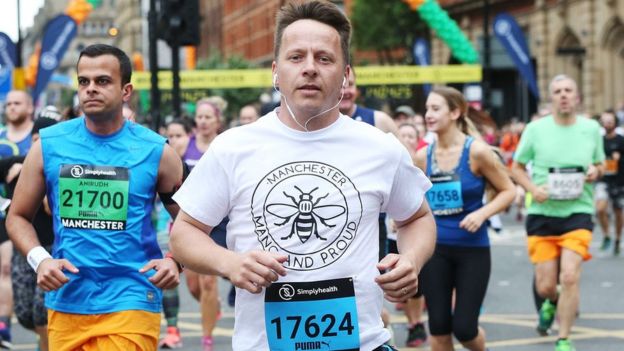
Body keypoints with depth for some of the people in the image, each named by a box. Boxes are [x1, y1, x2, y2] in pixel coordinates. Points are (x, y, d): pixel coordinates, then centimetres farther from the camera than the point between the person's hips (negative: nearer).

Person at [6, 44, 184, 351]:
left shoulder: (156, 151, -1)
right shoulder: (49, 145, 2)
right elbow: (18, 217, 9)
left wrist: (175, 261, -12)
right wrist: (39, 259, -9)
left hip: (130, 303, -2)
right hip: (66, 303, 3)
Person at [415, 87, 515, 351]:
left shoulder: (476, 151, -11)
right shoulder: (423, 156, 1)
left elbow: (508, 191, -5)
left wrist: (482, 213, -18)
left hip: (472, 249, -3)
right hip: (435, 249, 3)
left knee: (464, 328, -3)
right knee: (438, 327, 2)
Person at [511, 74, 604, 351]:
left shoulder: (591, 128, 3)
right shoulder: (535, 129, -2)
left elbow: (600, 165, 17)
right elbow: (517, 167, 7)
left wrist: (595, 171, -8)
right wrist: (533, 188, -13)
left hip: (578, 212, 0)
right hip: (542, 214, 0)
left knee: (570, 276, -16)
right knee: (545, 286, 4)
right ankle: (553, 302, 43)